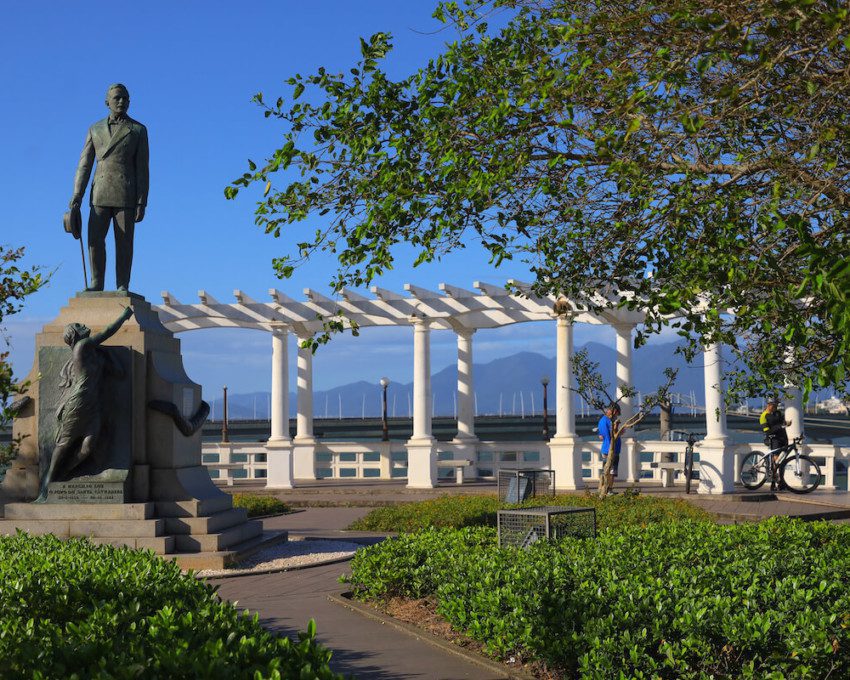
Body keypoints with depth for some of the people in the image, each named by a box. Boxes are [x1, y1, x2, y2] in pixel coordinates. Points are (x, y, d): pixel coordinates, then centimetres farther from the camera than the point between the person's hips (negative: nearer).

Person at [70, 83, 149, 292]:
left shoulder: (138, 130, 5)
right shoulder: (95, 130, 13)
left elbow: (142, 169, 0)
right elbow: (85, 165, 9)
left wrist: (142, 203, -8)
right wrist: (77, 195, -4)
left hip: (127, 195, -2)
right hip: (101, 195, 2)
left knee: (124, 242, -4)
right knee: (95, 239, -6)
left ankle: (123, 287, -1)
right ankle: (97, 283, 1)